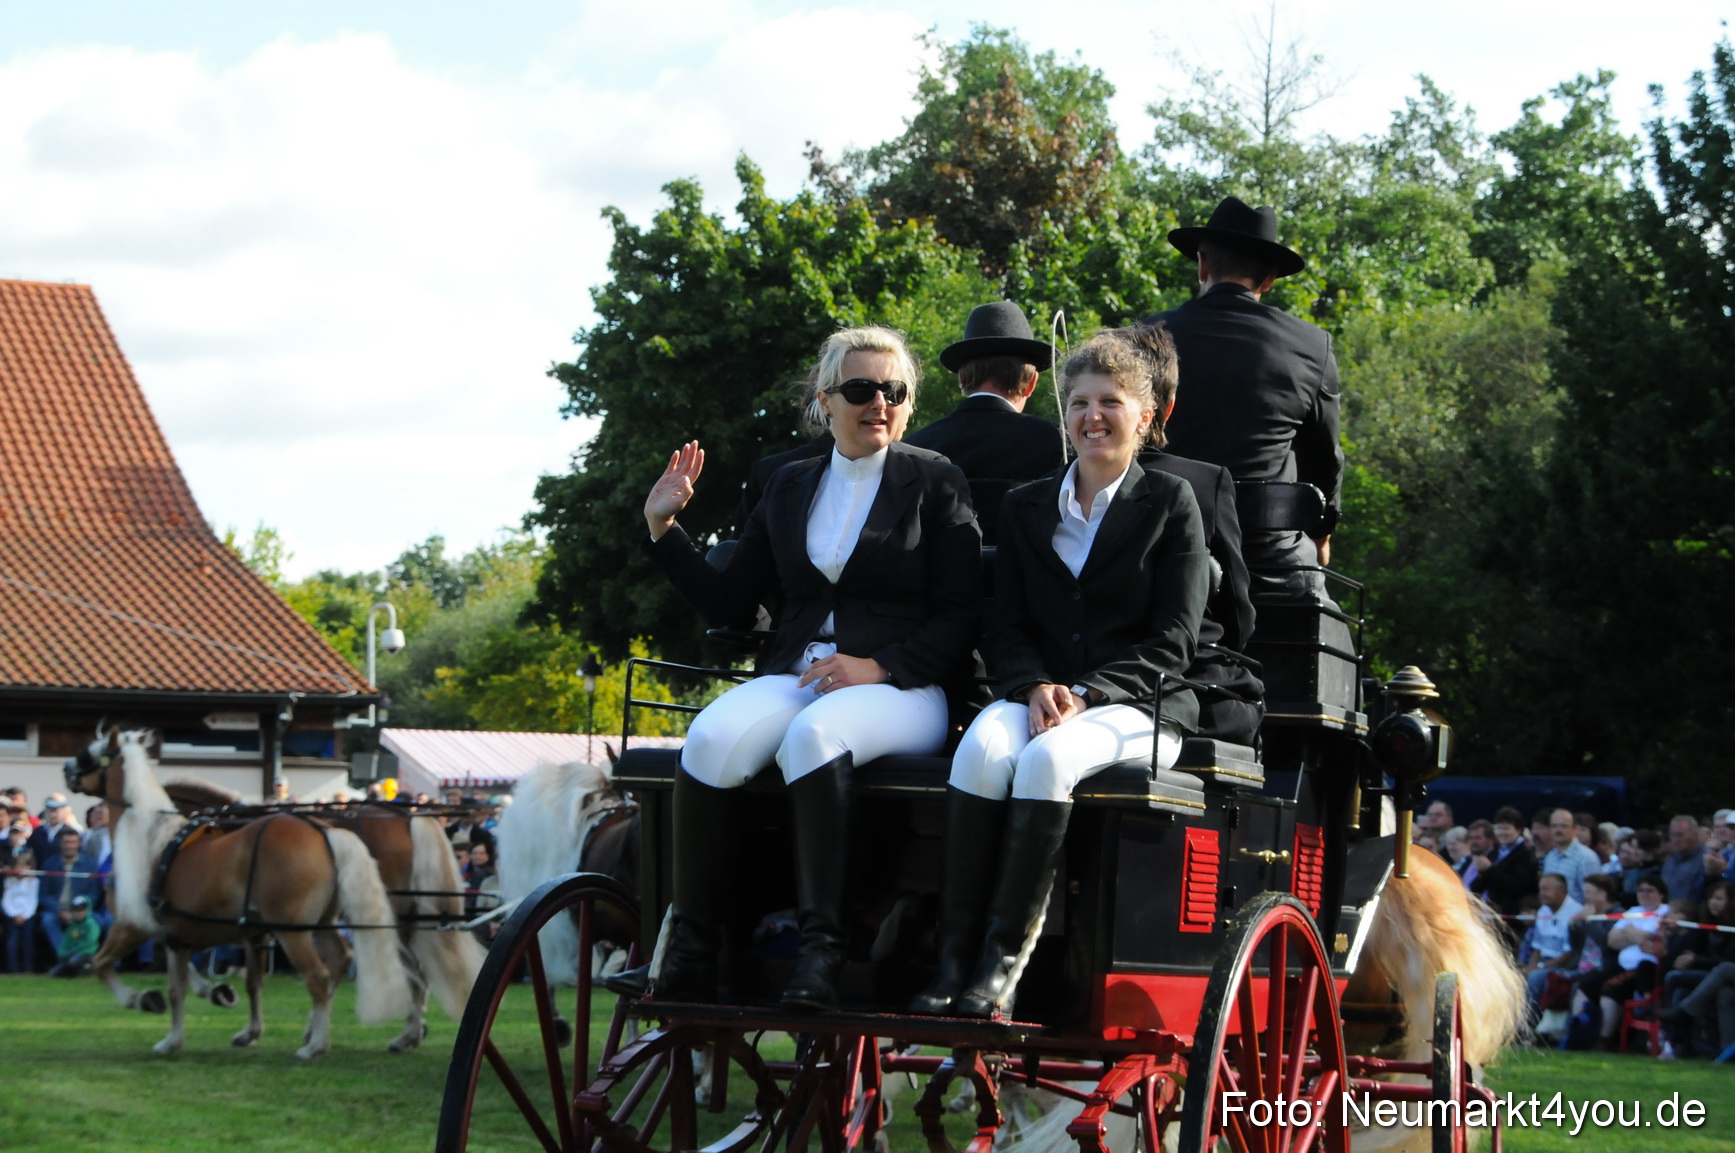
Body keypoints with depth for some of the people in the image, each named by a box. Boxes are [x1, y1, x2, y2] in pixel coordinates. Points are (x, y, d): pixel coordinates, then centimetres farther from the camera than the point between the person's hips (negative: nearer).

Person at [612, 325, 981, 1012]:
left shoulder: (936, 484, 8)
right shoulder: (790, 487, 21)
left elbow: (961, 620, 0)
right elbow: (728, 602, 21)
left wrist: (878, 667, -14)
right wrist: (663, 529, 11)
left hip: (898, 691, -4)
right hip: (793, 674, 4)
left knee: (813, 735, -38)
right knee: (713, 739, -29)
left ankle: (821, 951, -41)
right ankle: (688, 952, -30)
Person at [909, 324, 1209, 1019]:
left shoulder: (1171, 504, 7)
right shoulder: (1025, 508, 19)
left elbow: (1173, 641, -1)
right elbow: (1003, 628, 12)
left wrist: (1089, 694, -14)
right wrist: (1035, 686, -10)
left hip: (1137, 707, -3)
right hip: (1038, 695, 3)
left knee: (1049, 759, -36)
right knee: (985, 745, -32)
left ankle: (1004, 961, -35)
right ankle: (954, 956, -36)